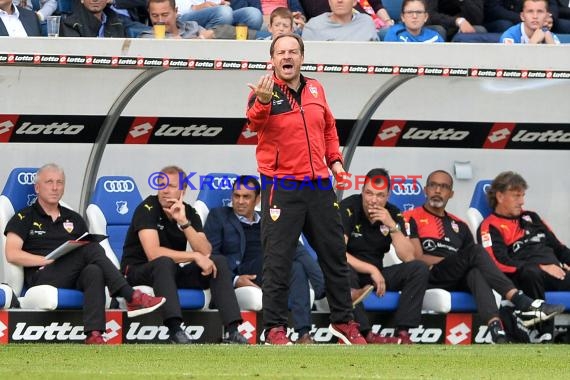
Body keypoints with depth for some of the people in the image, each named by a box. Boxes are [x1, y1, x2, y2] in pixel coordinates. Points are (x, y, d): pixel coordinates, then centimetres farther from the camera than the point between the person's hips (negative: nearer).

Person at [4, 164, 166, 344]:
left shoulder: (74, 219, 25)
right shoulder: (24, 218, 11)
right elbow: (12, 255, -4)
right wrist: (50, 259, -11)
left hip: (74, 279, 4)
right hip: (42, 276, -4)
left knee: (94, 272, -34)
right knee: (90, 248, -26)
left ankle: (94, 336, -51)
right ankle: (131, 298, -34)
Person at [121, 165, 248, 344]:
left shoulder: (189, 213, 3)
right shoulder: (148, 209, -14)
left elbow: (205, 252, -12)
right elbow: (153, 253, -26)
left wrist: (184, 222, -23)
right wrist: (194, 257, -24)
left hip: (172, 273, 6)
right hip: (138, 272, -6)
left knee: (218, 262, -12)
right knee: (165, 262, -37)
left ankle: (232, 330, -25)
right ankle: (175, 331, -52)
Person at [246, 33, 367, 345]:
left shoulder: (315, 89, 9)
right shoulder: (264, 91, -8)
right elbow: (255, 123, -28)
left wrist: (334, 159, 10)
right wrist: (263, 102, -48)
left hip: (319, 185, 5)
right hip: (281, 188, -5)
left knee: (334, 255, 13)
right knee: (278, 261, -4)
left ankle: (342, 320, 25)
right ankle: (274, 328, 2)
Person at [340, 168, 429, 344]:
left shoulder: (393, 214, 1)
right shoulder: (348, 208, -13)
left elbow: (408, 257, -8)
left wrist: (392, 226, -19)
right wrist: (372, 270, -23)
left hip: (376, 275, 5)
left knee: (419, 269, -14)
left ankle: (402, 333, -25)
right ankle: (366, 334, -40)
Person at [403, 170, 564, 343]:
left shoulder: (458, 225, 26)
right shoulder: (412, 219, 10)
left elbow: (474, 262, 15)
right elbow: (418, 258, -4)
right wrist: (454, 260, -8)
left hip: (458, 280, 4)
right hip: (430, 278, -4)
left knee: (476, 273, -34)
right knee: (475, 250, -27)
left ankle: (496, 328, -60)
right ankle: (521, 302, -40)